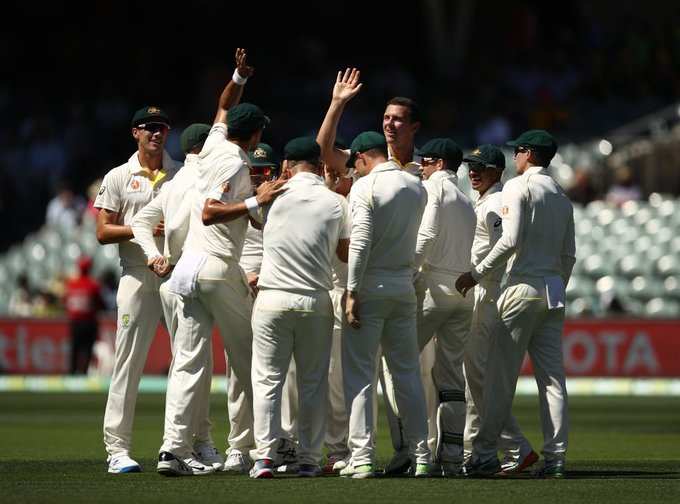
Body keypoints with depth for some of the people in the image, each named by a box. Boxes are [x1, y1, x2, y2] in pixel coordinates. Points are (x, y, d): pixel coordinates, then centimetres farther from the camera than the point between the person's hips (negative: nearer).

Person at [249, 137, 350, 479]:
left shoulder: (273, 197, -2)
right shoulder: (336, 203, 2)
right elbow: (346, 254, 9)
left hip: (272, 300, -1)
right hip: (316, 303, 1)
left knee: (267, 379, 2)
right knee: (313, 383, 9)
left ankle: (264, 455, -8)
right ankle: (308, 459, 8)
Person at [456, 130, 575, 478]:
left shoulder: (518, 187, -4)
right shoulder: (562, 197, 17)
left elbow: (511, 240, -14)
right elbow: (569, 255, 16)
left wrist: (477, 274, -9)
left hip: (522, 287, -7)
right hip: (553, 290, 7)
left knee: (501, 375, -5)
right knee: (552, 377, 3)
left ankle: (485, 453, -7)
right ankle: (555, 457, -2)